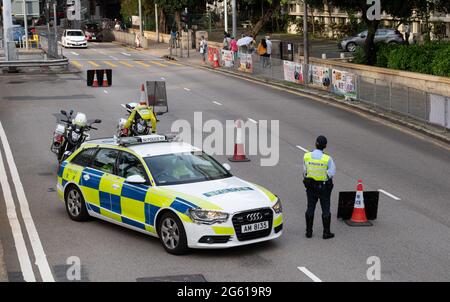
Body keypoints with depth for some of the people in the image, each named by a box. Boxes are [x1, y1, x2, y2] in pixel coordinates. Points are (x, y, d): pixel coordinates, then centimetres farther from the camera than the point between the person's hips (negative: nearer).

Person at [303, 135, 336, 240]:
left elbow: (305, 171, -3)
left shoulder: (307, 156, -12)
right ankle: (326, 232, 12)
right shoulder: (327, 159, -20)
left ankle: (309, 231, 18)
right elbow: (332, 173, -10)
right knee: (325, 209, 8)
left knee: (310, 208, 13)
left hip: (310, 185, 3)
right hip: (324, 187, -3)